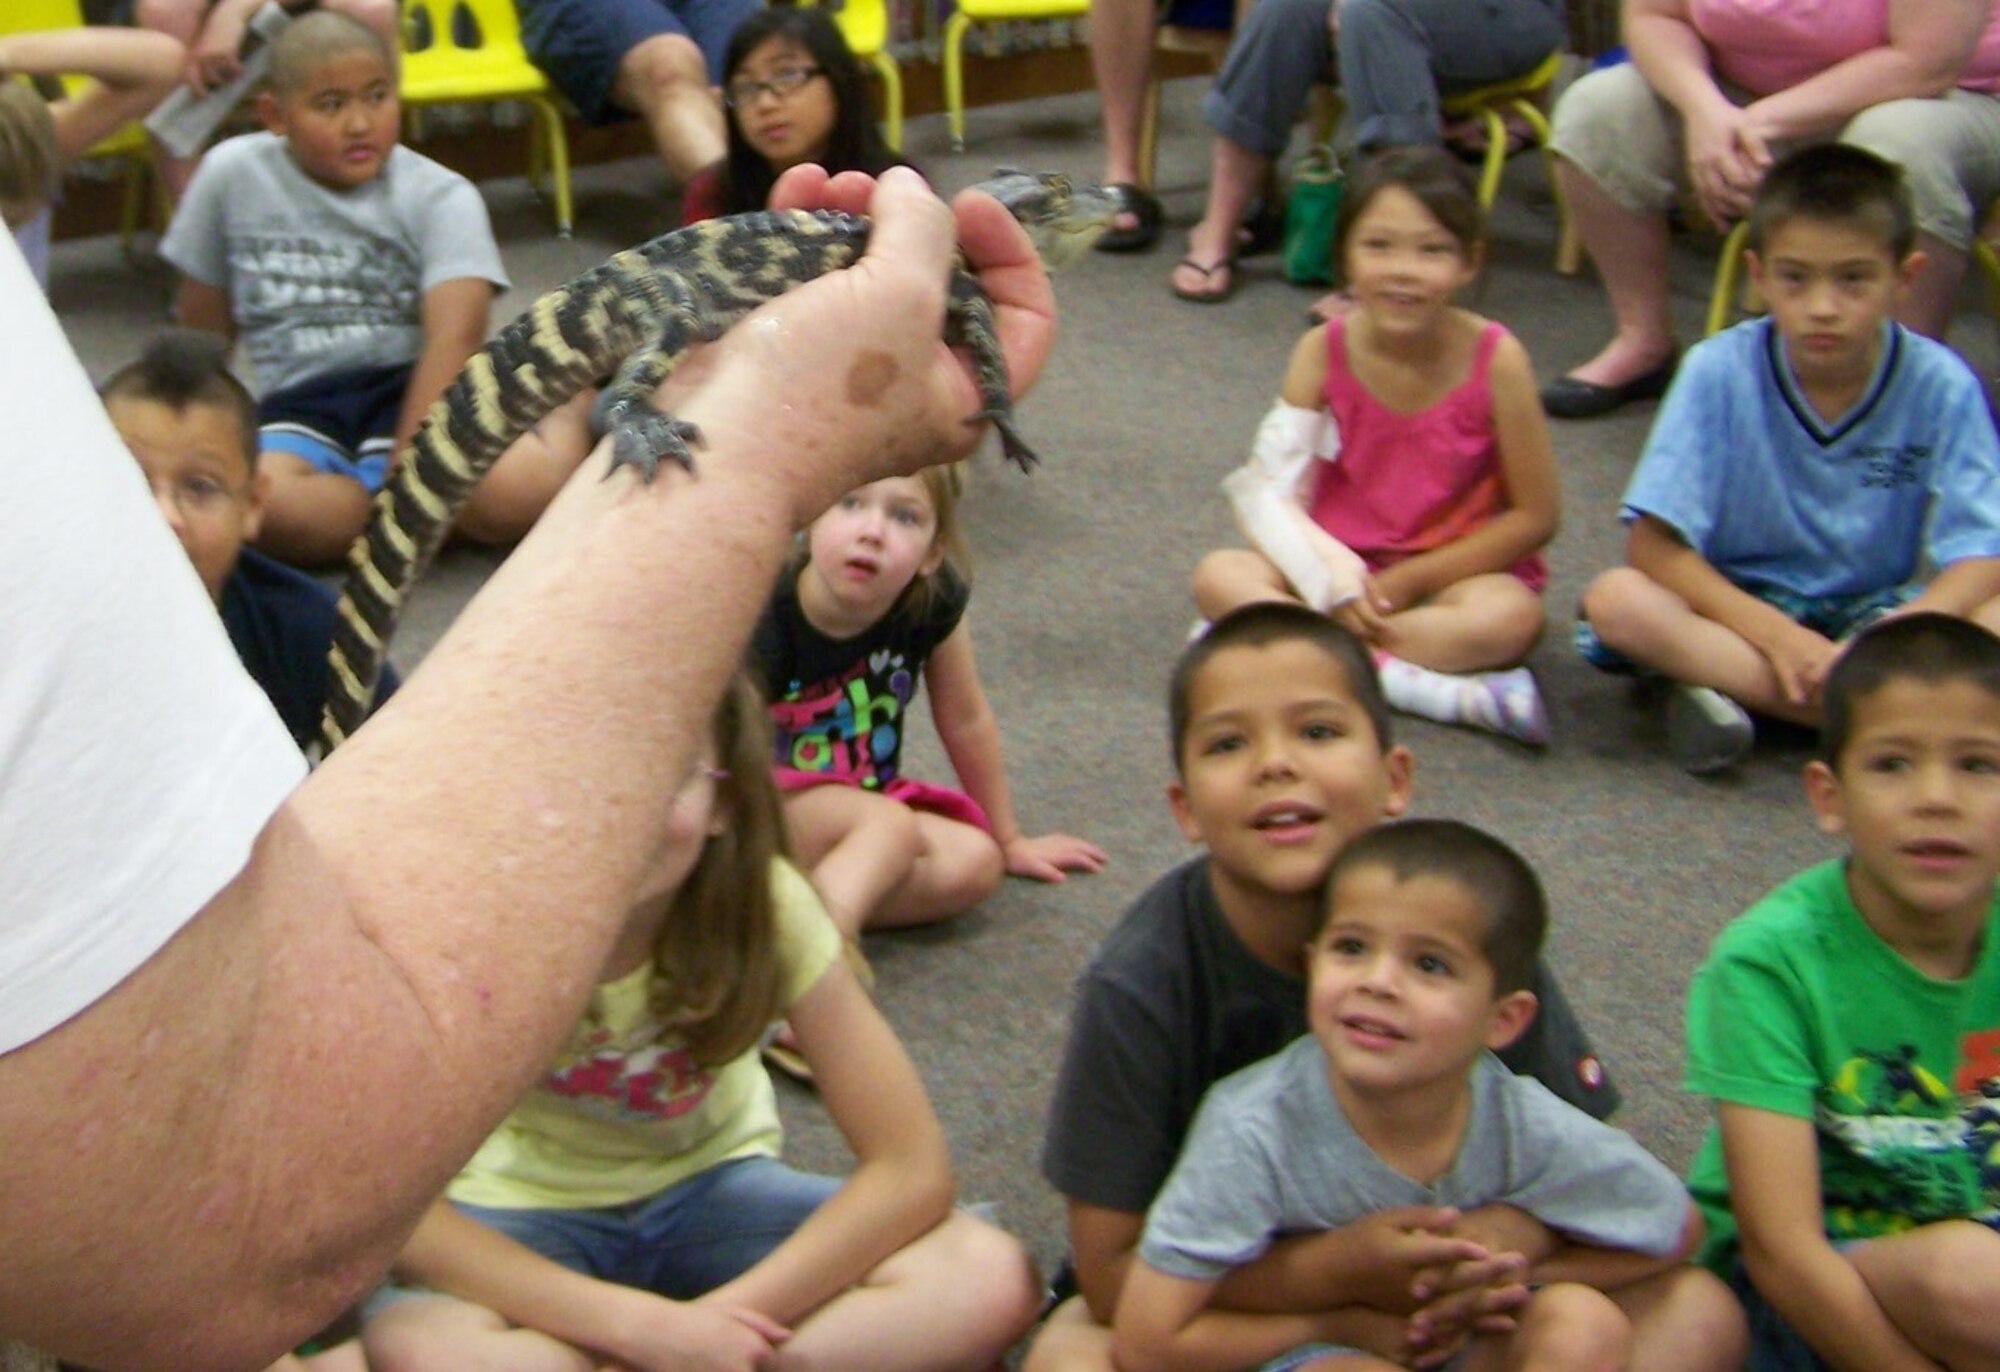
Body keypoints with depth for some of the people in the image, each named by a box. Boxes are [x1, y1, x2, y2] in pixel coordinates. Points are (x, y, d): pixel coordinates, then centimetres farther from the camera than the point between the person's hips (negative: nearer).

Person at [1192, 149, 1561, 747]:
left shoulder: (1495, 360, -15)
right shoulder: (1323, 351, -9)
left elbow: (1535, 516, -10)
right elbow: (1266, 489, -8)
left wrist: (1411, 580, -13)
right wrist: (1333, 579, -22)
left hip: (1455, 570, -2)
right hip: (1341, 567, 3)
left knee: (1510, 615, -34)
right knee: (1220, 575, -24)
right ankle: (1453, 694, -30)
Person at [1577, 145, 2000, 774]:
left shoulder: (1940, 386, -12)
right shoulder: (1719, 372, -13)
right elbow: (1654, 545, -15)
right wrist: (1779, 637, -26)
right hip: (1739, 607, 0)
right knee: (1616, 599, -29)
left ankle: (1733, 689, -27)